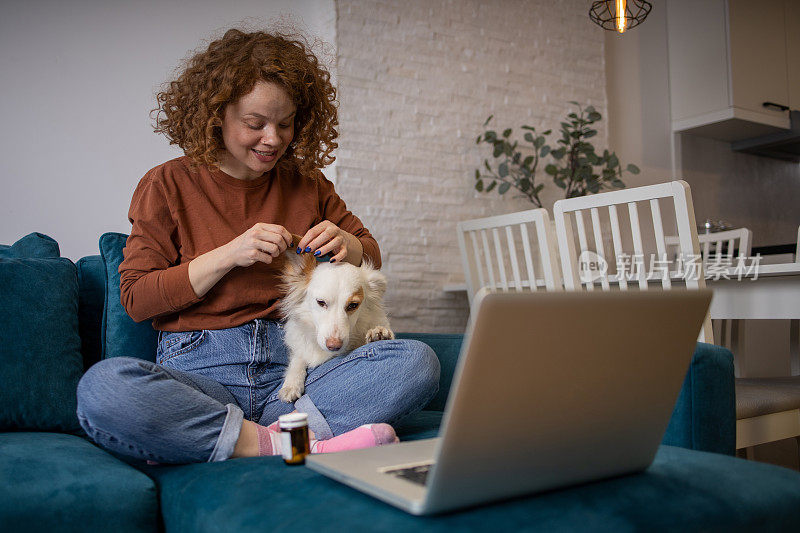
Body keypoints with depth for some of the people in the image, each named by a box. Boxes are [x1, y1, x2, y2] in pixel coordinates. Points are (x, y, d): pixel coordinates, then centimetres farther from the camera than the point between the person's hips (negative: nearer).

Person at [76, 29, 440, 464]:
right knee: (101, 387, -34)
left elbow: (372, 256, 21)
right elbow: (135, 298, 0)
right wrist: (227, 256, -11)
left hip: (295, 369, 2)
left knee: (417, 361, -22)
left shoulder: (307, 183, 13)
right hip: (199, 368, -1)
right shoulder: (168, 185, 5)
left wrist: (346, 244, -3)